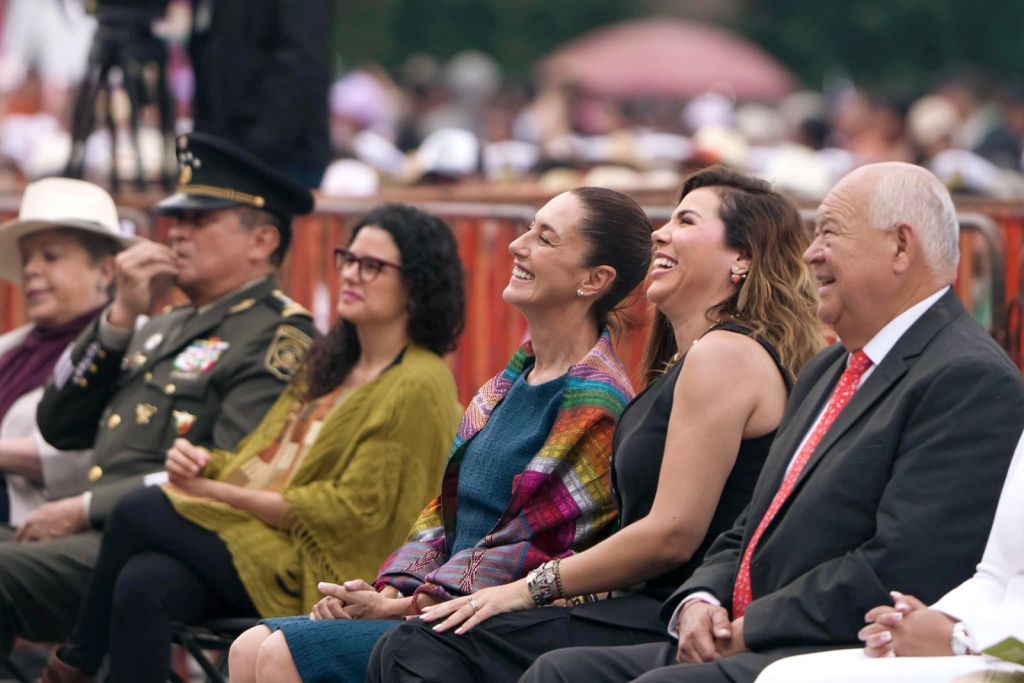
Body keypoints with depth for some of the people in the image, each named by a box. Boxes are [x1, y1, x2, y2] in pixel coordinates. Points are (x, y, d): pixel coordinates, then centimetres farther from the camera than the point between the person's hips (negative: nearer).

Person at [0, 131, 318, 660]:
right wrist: (121, 315, 6)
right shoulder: (165, 327, 25)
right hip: (102, 539, 8)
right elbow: (58, 427, 17)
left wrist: (87, 509, -14)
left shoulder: (279, 337, -2)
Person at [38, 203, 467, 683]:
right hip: (257, 536, 7)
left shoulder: (419, 387, -7)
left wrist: (220, 494, -13)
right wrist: (204, 466, -4)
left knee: (139, 512, -20)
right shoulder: (331, 361, 20)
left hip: (314, 569, -7)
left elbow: (350, 511, -14)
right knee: (142, 584, -26)